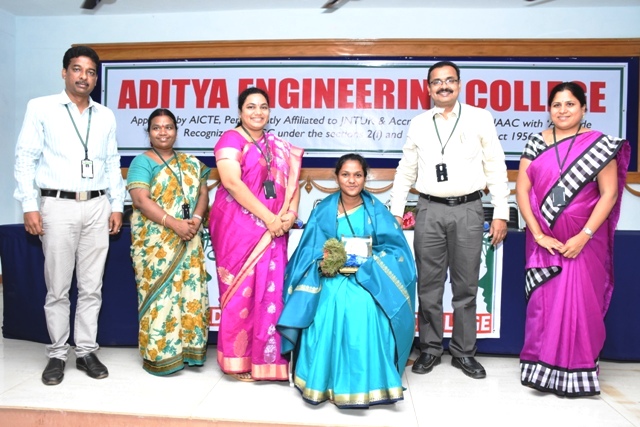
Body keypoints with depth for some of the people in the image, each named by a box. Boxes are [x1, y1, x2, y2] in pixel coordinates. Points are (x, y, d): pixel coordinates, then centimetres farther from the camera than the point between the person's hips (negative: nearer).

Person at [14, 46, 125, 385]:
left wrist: (116, 206, 9)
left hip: (97, 207, 3)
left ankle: (86, 351, 17)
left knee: (91, 287, 6)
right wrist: (29, 206, -7)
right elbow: (25, 158, 0)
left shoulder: (106, 116, 13)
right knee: (57, 288, 4)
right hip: (58, 206, -2)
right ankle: (57, 354, 17)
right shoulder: (40, 108, 4)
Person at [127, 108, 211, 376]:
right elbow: (141, 200, -11)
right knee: (160, 293, -2)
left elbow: (203, 193, 9)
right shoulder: (142, 162, 0)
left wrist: (196, 219, -10)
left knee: (189, 291, 5)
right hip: (155, 242, -4)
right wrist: (174, 223, -20)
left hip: (188, 242, 4)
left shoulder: (190, 162, 15)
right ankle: (159, 355, 8)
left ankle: (188, 348, 17)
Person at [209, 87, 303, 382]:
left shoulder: (278, 146, 17)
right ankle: (239, 360, 12)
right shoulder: (231, 140, -2)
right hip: (238, 227, -5)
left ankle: (265, 358, 17)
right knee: (242, 290, -1)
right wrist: (268, 217, -18)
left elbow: (291, 181, 13)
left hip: (273, 231, 6)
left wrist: (291, 213, -7)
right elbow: (232, 182, -16)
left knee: (270, 290, 5)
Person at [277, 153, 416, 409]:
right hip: (333, 278, 1)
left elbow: (395, 248, 0)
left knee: (365, 312, -31)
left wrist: (367, 261, -15)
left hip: (369, 279, 0)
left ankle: (365, 384, -16)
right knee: (330, 309, -30)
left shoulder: (376, 210, 4)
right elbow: (309, 251, 2)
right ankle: (325, 381, -13)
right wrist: (323, 262, -20)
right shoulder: (323, 210, 5)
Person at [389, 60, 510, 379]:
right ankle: (430, 349, 21)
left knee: (466, 287, 7)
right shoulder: (418, 124, 10)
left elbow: (496, 168, 3)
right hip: (430, 210, 1)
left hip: (468, 210, -1)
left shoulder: (480, 118, 4)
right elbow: (406, 171, 12)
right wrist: (395, 212, 7)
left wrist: (501, 213, -2)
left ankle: (464, 352, 21)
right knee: (429, 286, 7)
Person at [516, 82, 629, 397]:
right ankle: (542, 367, 21)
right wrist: (538, 234, -8)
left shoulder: (600, 144, -2)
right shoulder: (536, 144, 4)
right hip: (545, 241, 2)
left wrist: (583, 236, -14)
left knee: (581, 303, 3)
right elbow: (522, 190, -1)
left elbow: (609, 194, -5)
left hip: (583, 242, -2)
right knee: (542, 302, 6)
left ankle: (578, 372, 20)